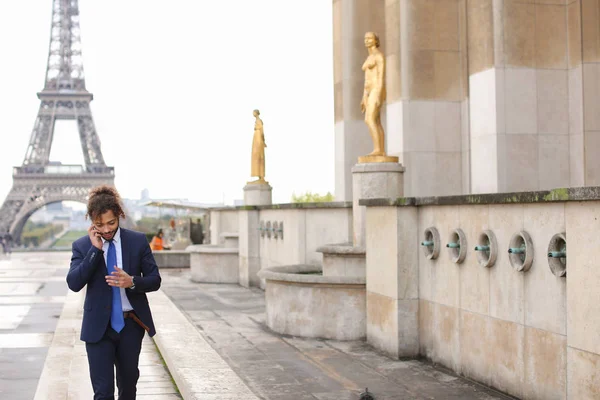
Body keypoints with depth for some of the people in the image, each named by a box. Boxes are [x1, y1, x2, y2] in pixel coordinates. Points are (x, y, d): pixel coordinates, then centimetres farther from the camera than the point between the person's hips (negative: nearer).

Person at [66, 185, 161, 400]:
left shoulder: (138, 241, -2)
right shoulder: (82, 245, -4)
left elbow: (154, 280, 0)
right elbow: (74, 283, -16)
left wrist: (132, 281, -21)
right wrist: (95, 249, -20)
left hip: (131, 325, 2)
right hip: (99, 326, -1)